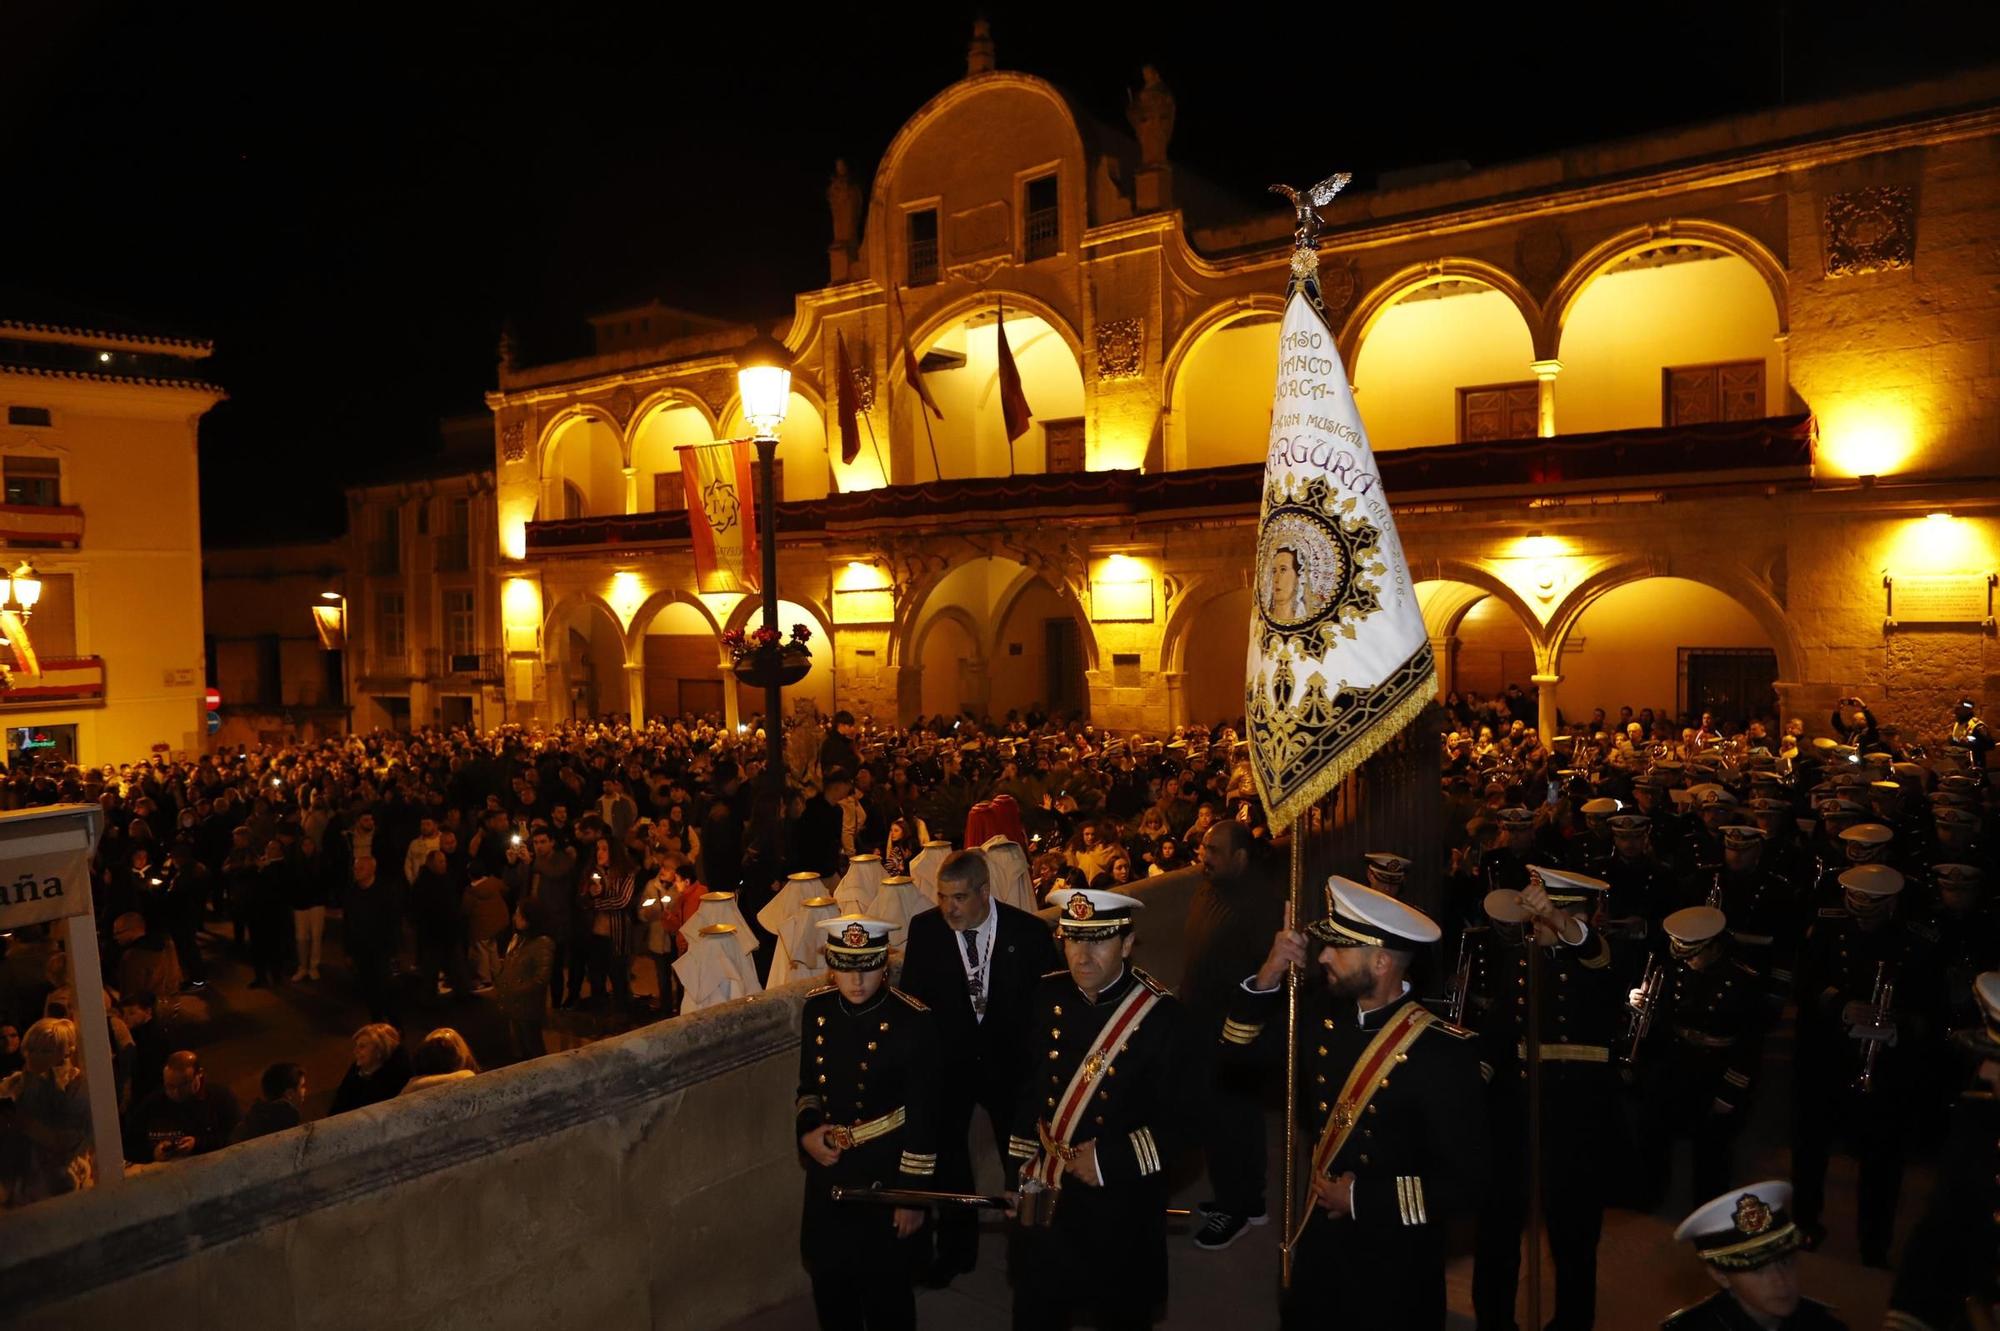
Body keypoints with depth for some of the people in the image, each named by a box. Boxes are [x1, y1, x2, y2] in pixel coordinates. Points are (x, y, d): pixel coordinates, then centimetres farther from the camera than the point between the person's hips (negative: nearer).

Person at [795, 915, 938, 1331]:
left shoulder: (912, 1021, -20)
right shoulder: (816, 1008, -4)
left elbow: (923, 1117, -15)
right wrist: (806, 1130, -7)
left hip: (885, 1174, -5)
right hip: (826, 1169, 5)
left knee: (884, 1288, 12)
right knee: (828, 1280, 20)